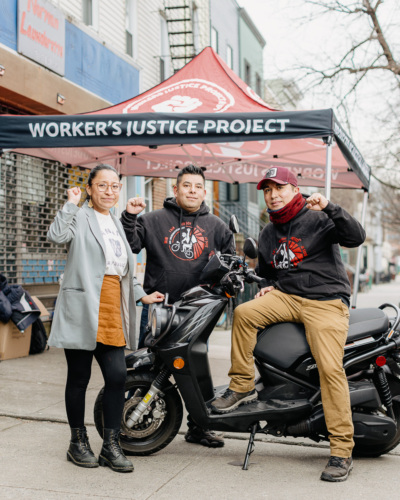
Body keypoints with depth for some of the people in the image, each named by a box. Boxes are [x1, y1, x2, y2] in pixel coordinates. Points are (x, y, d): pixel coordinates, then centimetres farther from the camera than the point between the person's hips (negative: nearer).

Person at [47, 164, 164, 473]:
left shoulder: (116, 223, 22)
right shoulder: (80, 217, 0)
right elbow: (56, 236, -22)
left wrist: (141, 295, 20)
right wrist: (71, 203, -15)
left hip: (112, 313, 6)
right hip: (83, 310, -6)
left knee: (117, 376, -1)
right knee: (79, 378, 4)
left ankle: (111, 445, 10)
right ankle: (78, 442, 19)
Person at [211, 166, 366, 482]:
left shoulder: (317, 219, -2)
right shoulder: (267, 235, 19)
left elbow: (356, 237, -15)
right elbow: (266, 271, 32)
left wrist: (330, 208, -26)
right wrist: (268, 287, 10)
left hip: (326, 302, -5)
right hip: (286, 297, 6)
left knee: (330, 368, -19)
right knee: (244, 313, -20)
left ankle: (342, 452, -12)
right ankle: (242, 386, -5)